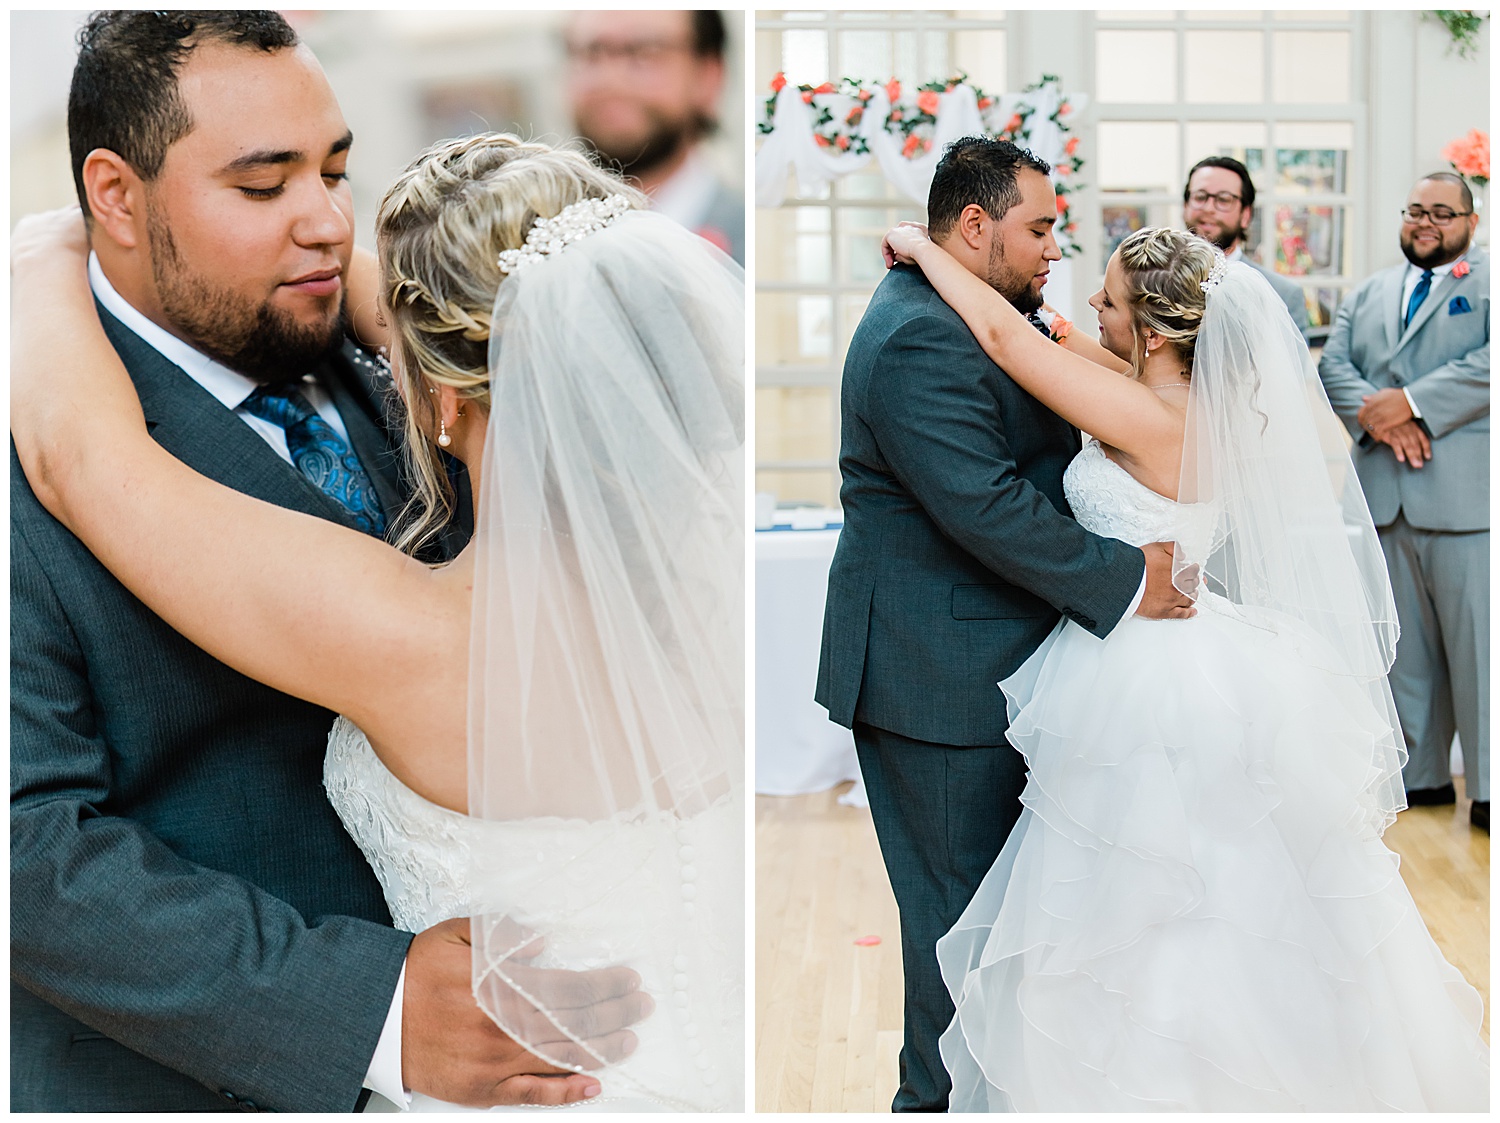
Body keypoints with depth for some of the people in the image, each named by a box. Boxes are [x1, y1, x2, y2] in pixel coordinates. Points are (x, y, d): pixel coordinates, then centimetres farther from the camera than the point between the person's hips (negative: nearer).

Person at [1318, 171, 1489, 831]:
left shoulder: (1490, 281, 4)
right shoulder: (1369, 295, 20)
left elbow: (1490, 364, -12)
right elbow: (1332, 366, 8)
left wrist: (1412, 403, -17)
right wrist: (1376, 414, -11)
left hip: (1464, 496, -5)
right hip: (1386, 497, 5)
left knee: (1477, 644, -4)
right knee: (1405, 645, 11)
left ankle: (1489, 788, 6)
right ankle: (1423, 773, 22)